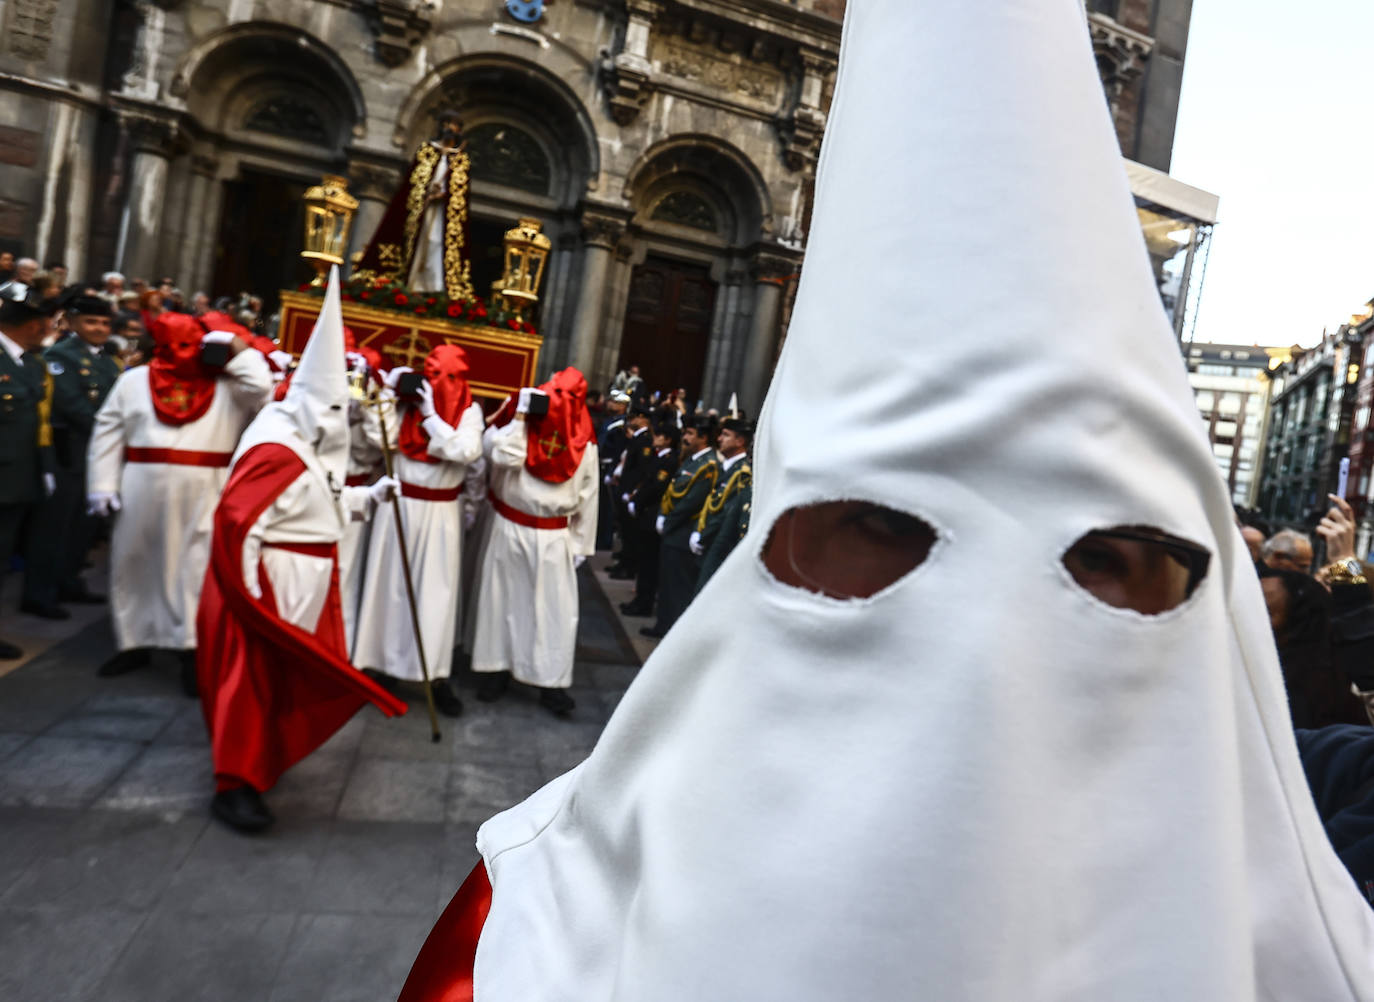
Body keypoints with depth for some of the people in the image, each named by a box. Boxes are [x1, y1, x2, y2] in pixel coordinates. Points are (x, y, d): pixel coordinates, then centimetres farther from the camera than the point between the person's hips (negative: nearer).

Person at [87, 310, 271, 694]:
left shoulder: (227, 384, 5)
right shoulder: (134, 380, 9)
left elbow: (261, 389, -13)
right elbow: (107, 432, 7)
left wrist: (237, 347, -4)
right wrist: (102, 486, 1)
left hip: (201, 496, -3)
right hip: (143, 491, 3)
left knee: (194, 569, -2)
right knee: (134, 564, 11)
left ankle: (192, 650, 2)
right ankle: (135, 643, 26)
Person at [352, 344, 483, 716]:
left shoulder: (470, 410, -5)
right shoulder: (409, 398, -2)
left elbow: (467, 451, -21)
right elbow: (381, 438, -12)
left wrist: (429, 414, -19)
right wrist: (389, 393, -14)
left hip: (440, 512, -1)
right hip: (399, 504, 1)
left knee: (437, 591, 1)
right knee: (389, 583, 10)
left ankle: (436, 675, 8)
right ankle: (375, 660, 24)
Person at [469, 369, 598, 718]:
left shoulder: (585, 444, -3)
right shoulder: (519, 425, -8)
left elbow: (587, 496, 1)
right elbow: (503, 457, -28)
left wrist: (581, 544, 1)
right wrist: (520, 415, -23)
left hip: (553, 537, 0)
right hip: (509, 529, 0)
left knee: (556, 608, -1)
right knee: (501, 598, 10)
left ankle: (551, 682, 8)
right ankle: (496, 667, 26)